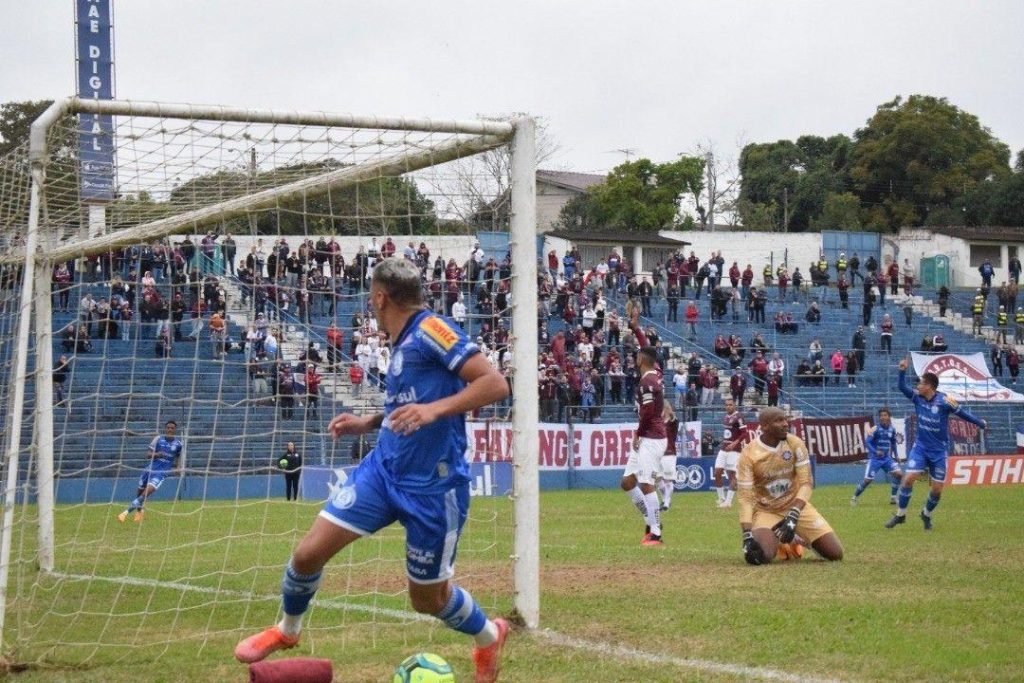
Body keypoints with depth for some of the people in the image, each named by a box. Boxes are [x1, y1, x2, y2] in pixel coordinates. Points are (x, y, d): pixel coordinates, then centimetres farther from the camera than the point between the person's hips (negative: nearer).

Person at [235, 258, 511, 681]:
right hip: (383, 468, 7)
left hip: (433, 486, -7)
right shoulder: (404, 342, 12)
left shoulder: (430, 329, -14)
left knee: (427, 600, 8)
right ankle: (287, 630, 25)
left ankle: (488, 636, 38)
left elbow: (495, 384, -22)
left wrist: (433, 409, -33)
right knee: (309, 552, -3)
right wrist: (367, 423, 17)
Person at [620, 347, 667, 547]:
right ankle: (652, 523, 17)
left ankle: (656, 534, -10)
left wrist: (638, 433, -8)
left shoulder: (647, 382, -16)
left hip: (651, 439, -10)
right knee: (627, 482, 12)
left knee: (646, 484, -11)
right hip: (646, 439, 10)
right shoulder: (655, 376, 11)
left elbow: (647, 412, -20)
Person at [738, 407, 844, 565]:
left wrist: (793, 517, -28)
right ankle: (775, 541, 10)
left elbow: (806, 483, -13)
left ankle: (800, 538, 26)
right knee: (761, 555, -30)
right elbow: (745, 498, -17)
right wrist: (747, 536, -29)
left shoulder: (795, 444, -11)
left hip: (796, 506, 2)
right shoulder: (748, 455, -17)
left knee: (835, 553, -6)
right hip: (766, 511, -2)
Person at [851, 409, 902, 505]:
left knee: (899, 474, -10)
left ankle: (893, 497, 4)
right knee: (868, 480, -9)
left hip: (887, 458, 5)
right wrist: (875, 451, -31)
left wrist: (895, 455, 13)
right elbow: (867, 442, -17)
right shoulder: (875, 429, -13)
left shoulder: (892, 429, 3)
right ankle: (854, 497, 10)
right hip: (875, 458, -5)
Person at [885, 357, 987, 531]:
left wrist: (981, 424, -4)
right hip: (921, 446, 2)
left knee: (937, 489, 2)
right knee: (908, 478, -12)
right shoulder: (917, 397, -6)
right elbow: (902, 387, -9)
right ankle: (900, 514, 1)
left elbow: (963, 413, -7)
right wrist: (902, 371, -25)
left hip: (939, 451, -2)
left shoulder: (944, 401, -17)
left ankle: (927, 514, 29)